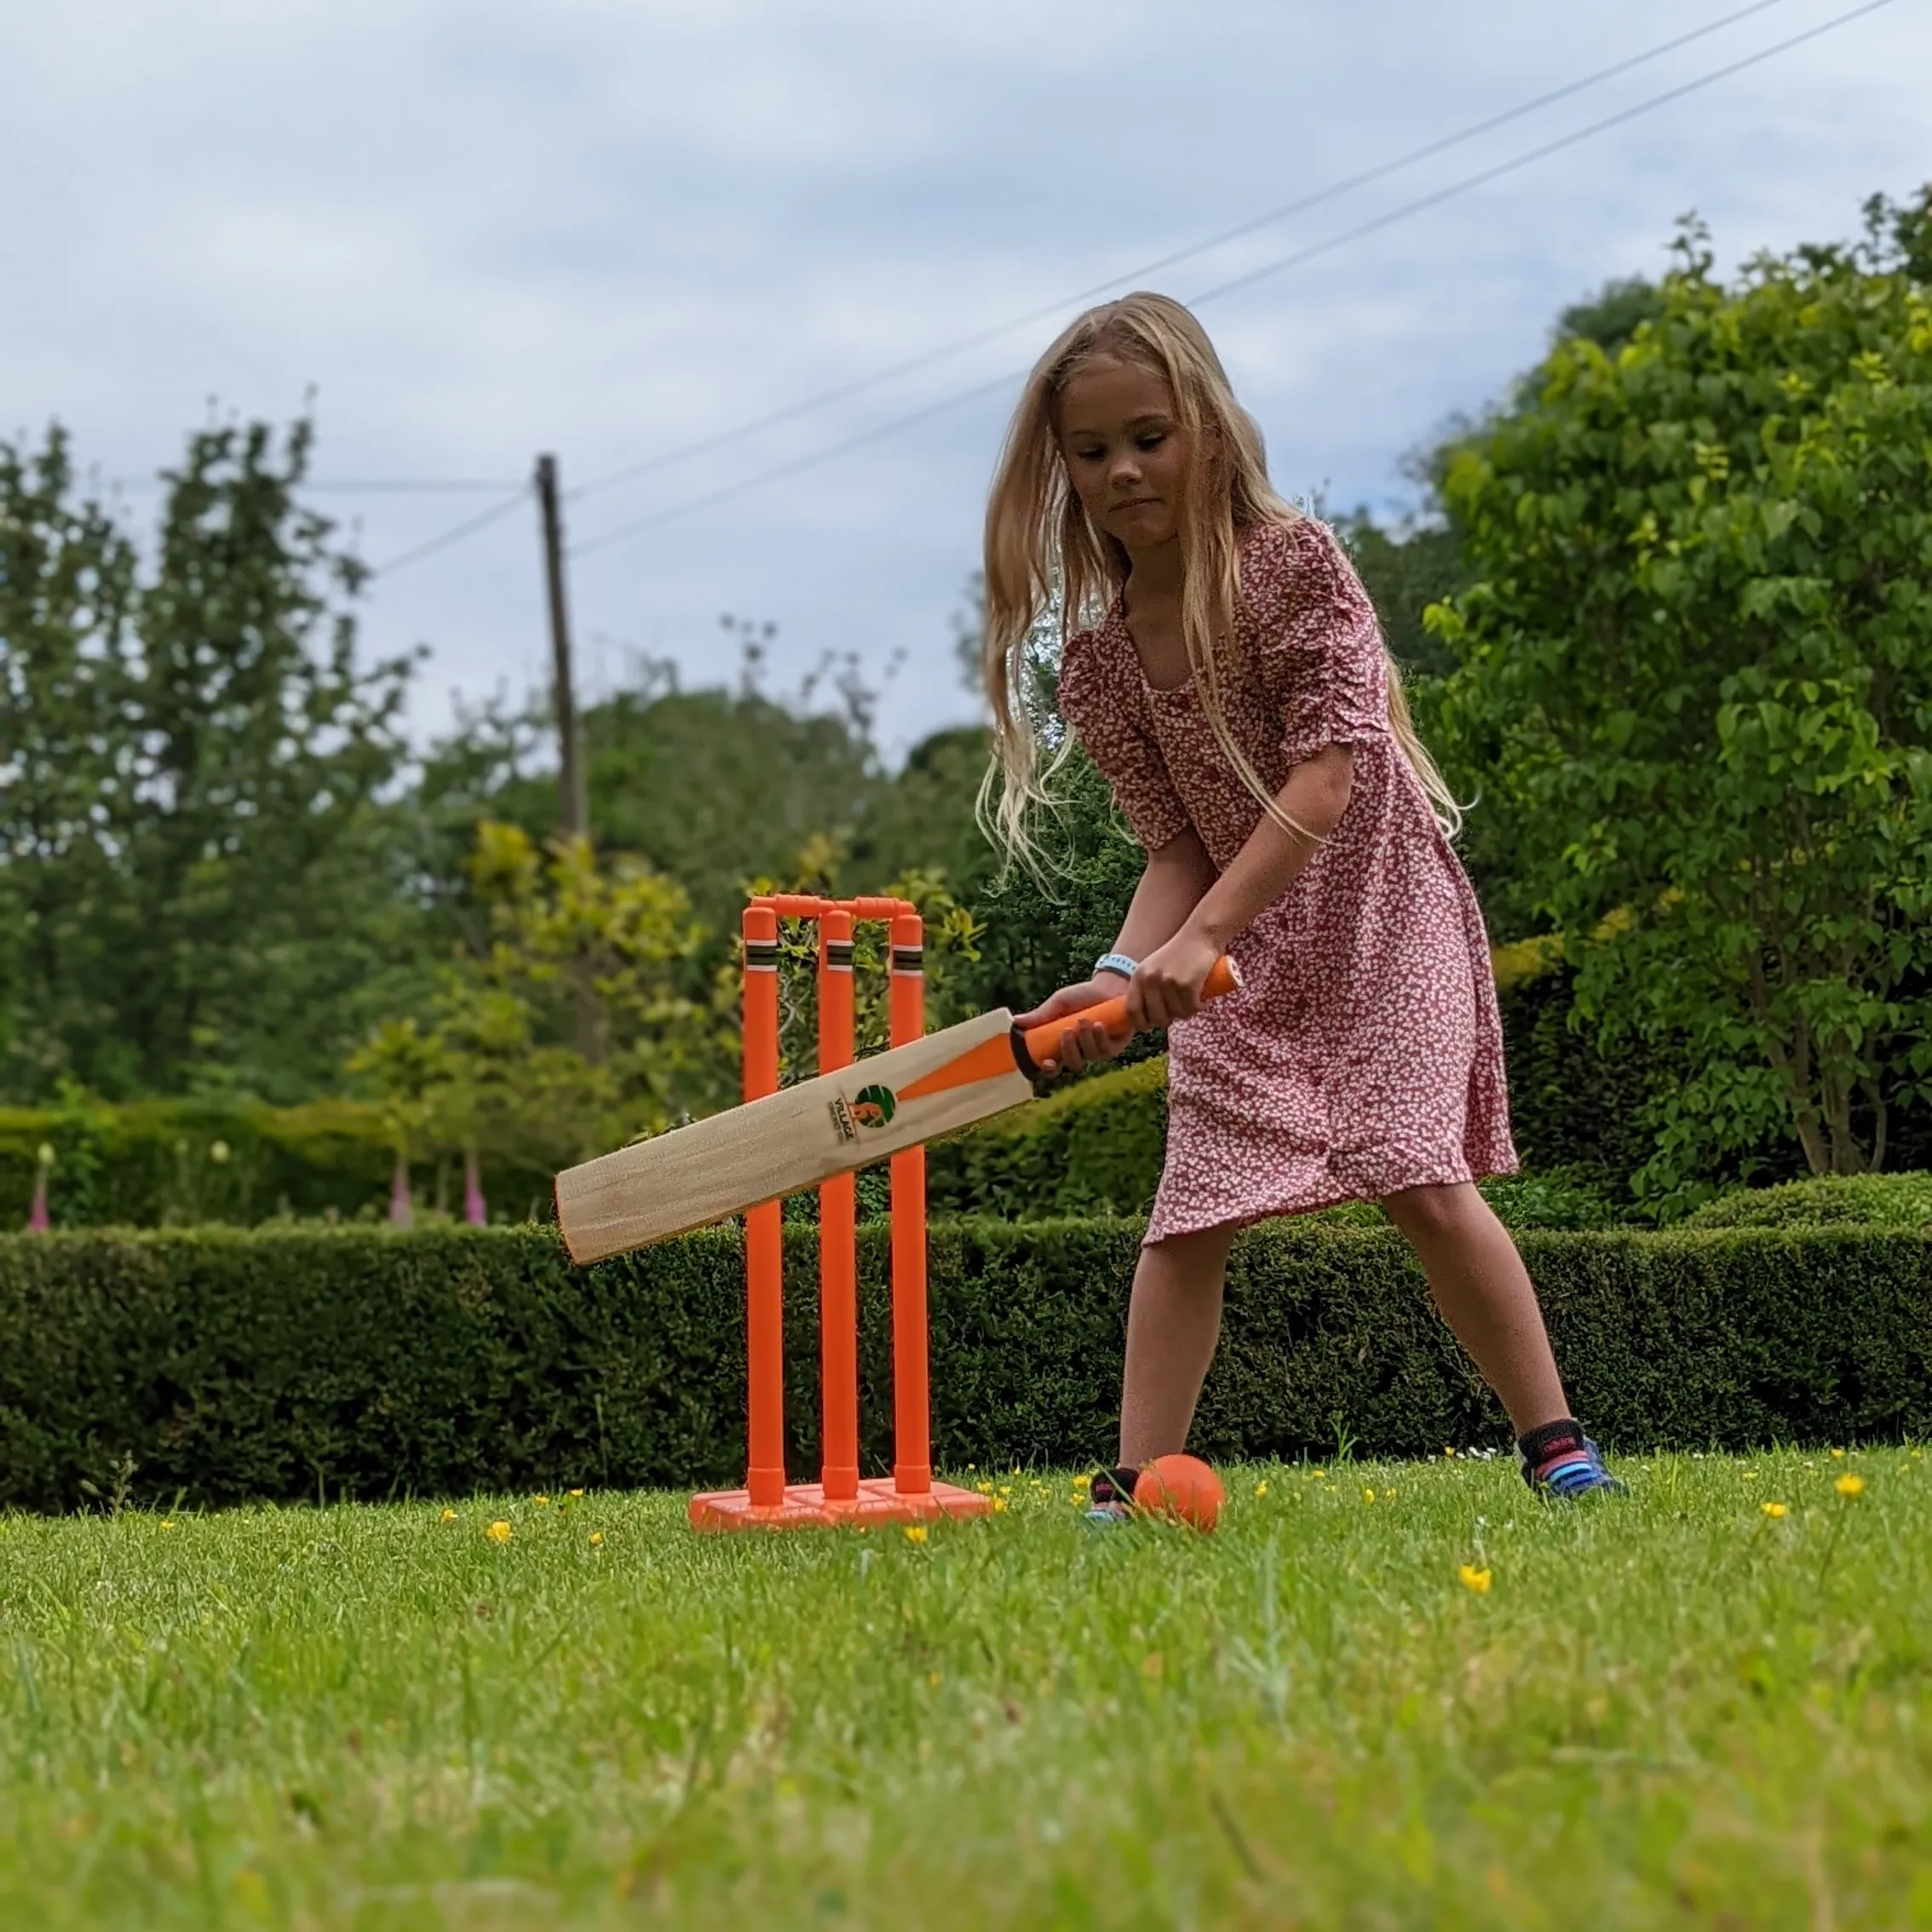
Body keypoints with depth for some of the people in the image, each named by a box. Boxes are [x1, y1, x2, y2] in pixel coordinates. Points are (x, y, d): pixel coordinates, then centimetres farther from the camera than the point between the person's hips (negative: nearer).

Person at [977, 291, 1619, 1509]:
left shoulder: (1294, 561, -15)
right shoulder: (1099, 660, -1)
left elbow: (1327, 773, -23)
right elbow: (1179, 847, -2)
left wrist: (1200, 936, -30)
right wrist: (1126, 970, -23)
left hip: (1380, 913, -4)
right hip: (1236, 958, 4)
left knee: (1423, 1182, -15)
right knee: (1189, 1218, -4)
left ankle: (1557, 1442, -1)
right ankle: (1133, 1487, 1)